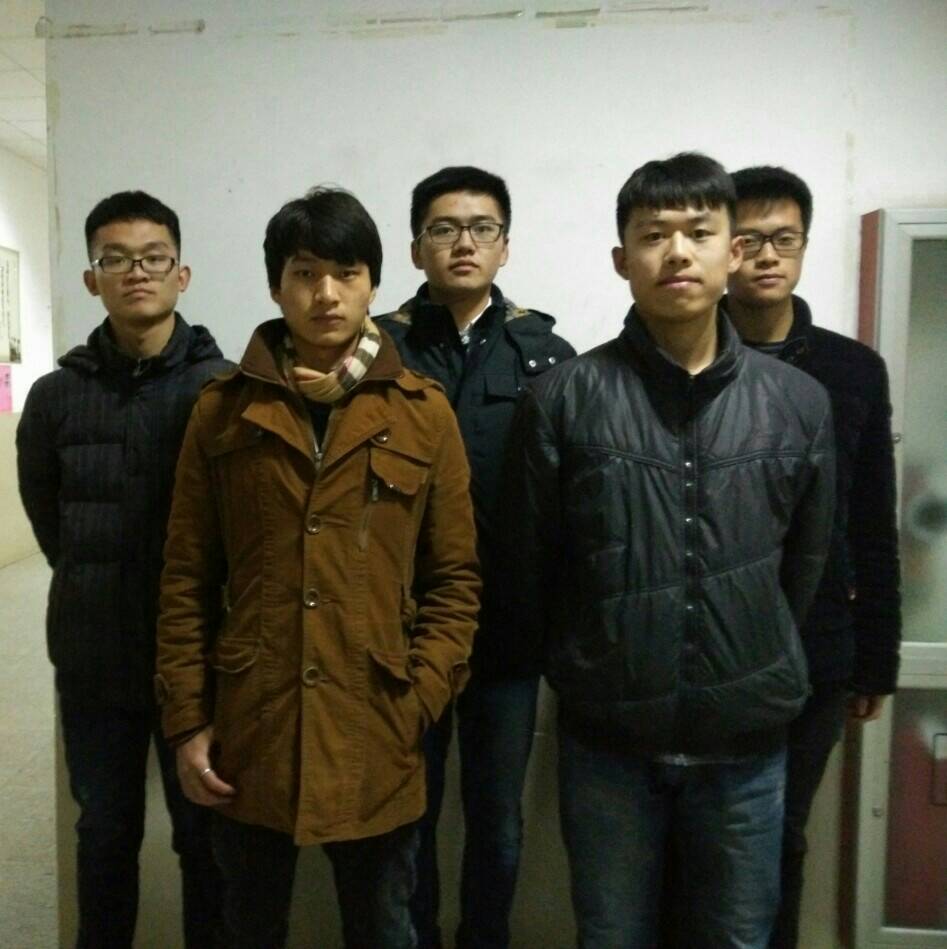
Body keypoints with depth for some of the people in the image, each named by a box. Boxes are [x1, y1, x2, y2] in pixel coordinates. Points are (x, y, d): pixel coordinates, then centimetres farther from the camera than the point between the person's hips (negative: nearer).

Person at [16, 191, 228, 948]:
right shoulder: (56, 395, 0)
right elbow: (47, 519, 13)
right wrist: (100, 590, 8)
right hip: (94, 658, 2)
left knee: (205, 834, 13)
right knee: (106, 832, 19)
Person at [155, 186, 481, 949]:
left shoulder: (424, 412, -1)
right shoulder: (223, 409, 1)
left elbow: (456, 578, 0)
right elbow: (187, 579, 2)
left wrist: (417, 701, -8)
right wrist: (187, 719, -1)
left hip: (375, 738, 0)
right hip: (248, 736, 1)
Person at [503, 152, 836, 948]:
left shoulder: (799, 402, -1)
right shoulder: (562, 398, -8)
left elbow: (804, 566, 9)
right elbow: (531, 567, -1)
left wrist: (756, 670, 12)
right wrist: (587, 674, 8)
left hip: (747, 740, 2)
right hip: (607, 739, -1)